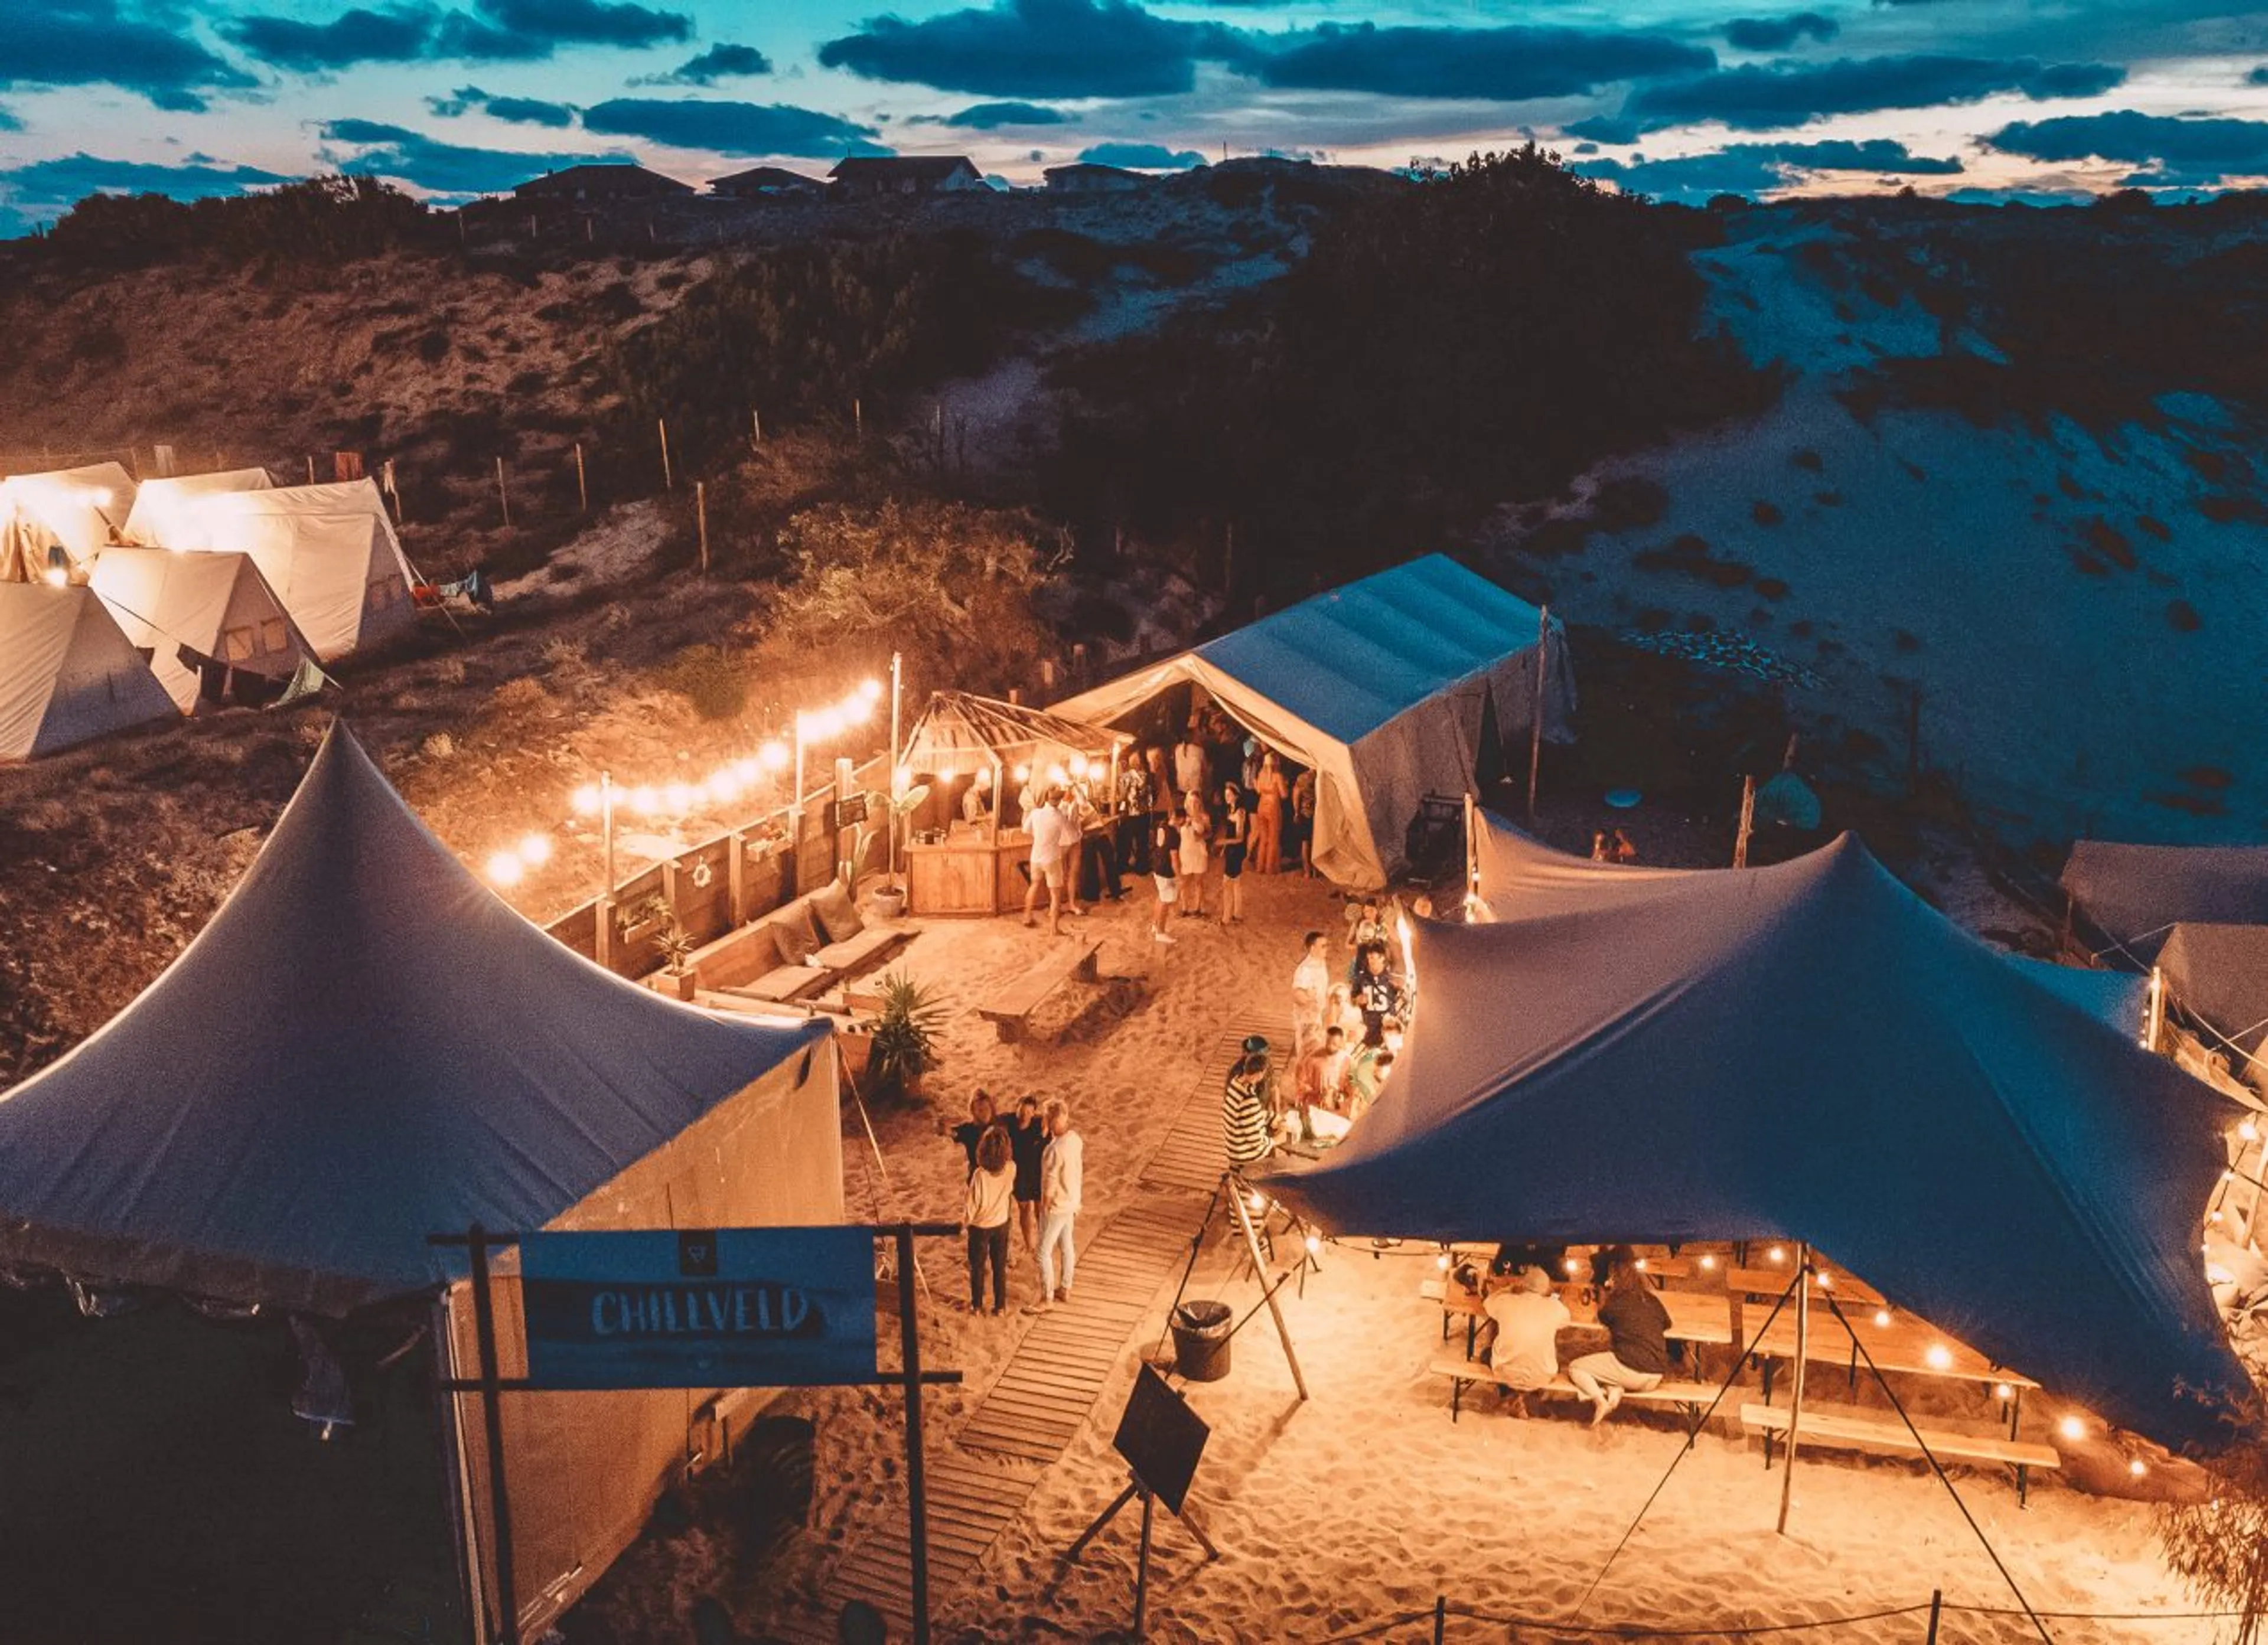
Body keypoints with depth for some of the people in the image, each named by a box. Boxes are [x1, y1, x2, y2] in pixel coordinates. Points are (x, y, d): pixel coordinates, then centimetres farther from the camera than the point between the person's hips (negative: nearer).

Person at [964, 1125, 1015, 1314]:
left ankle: (977, 1306, 29)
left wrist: (965, 1220, 0)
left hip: (980, 1226, -3)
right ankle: (1000, 1306, 26)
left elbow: (974, 1204, -20)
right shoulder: (1011, 1168, -18)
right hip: (1001, 1224, 3)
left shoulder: (980, 1174, -29)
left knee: (977, 1267, 16)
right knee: (1000, 1267, 17)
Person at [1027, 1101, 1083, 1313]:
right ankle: (1065, 1289, 36)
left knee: (1044, 1253, 5)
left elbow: (1050, 1185, -22)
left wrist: (1044, 1208, -10)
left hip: (1056, 1207, -8)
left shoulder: (1055, 1149, -30)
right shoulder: (1075, 1139, -6)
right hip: (1072, 1202, 8)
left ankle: (1046, 1299, 14)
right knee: (1067, 1246, 22)